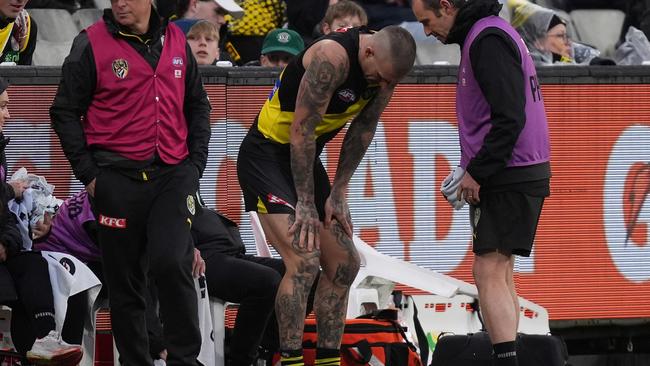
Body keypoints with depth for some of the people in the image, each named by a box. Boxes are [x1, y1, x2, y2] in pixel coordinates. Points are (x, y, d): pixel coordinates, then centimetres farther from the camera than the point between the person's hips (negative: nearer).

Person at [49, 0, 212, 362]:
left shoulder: (176, 40, 9)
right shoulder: (92, 44, -3)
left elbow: (198, 105, 19)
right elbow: (65, 112, 1)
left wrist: (196, 162, 10)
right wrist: (88, 173, -3)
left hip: (174, 173, 1)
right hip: (119, 179, -1)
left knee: (172, 262, -16)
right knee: (125, 279, 4)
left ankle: (185, 358, -5)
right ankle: (135, 361, 16)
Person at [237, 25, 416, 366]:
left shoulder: (385, 64, -4)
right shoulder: (332, 57, -28)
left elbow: (363, 127, 8)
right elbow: (301, 131, -24)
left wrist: (338, 191, 6)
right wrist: (305, 205, -19)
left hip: (305, 158, 8)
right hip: (265, 155, -8)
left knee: (344, 264, 7)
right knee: (304, 261, -20)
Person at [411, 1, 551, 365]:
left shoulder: (488, 40, -15)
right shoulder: (489, 34, 17)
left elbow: (510, 117, -22)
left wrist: (478, 172, -17)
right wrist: (474, 172, 16)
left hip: (510, 178, -10)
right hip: (516, 175, 10)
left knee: (489, 273, -13)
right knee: (499, 273, 12)